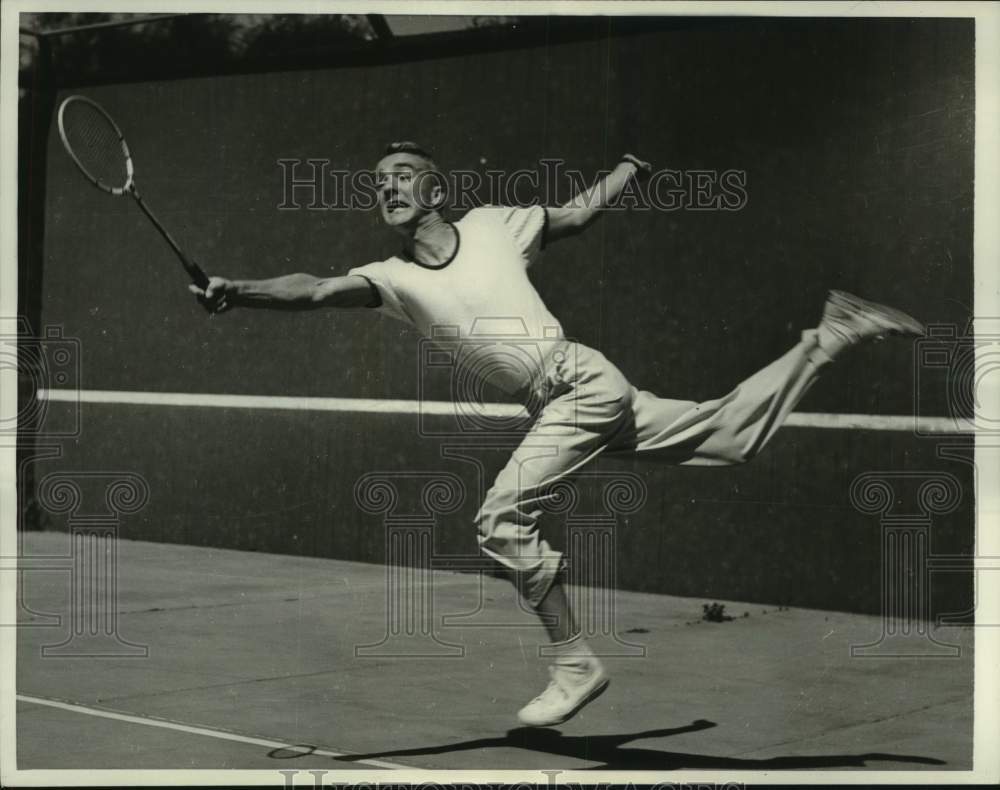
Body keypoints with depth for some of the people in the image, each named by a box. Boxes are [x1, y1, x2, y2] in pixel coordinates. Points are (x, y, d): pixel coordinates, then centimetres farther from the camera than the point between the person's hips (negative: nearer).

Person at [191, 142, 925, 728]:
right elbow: (317, 290, -15)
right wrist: (234, 292, -31)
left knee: (502, 517, -20)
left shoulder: (491, 224, -3)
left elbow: (580, 212, 14)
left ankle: (575, 665, -9)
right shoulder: (394, 277, 2)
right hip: (555, 408, 5)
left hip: (586, 383, -5)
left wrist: (639, 161, 9)